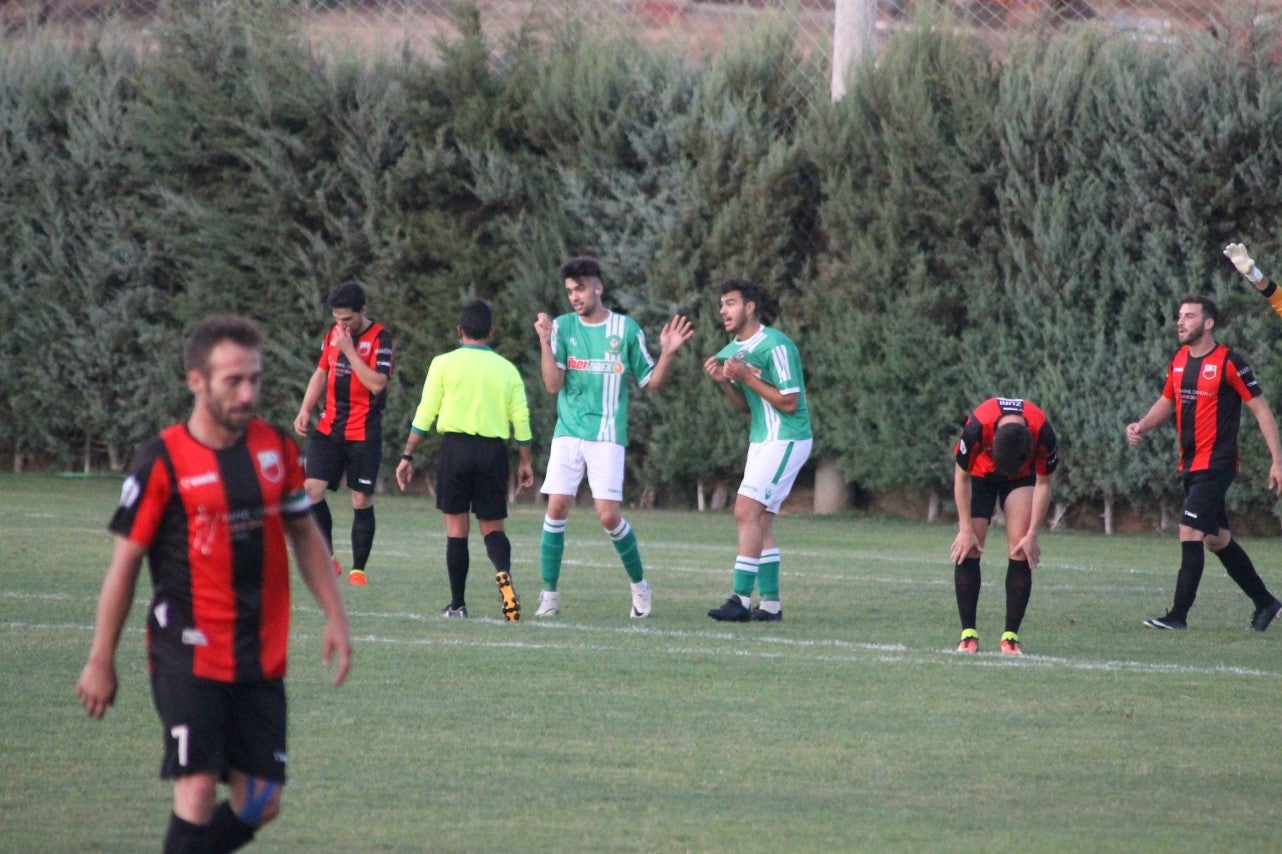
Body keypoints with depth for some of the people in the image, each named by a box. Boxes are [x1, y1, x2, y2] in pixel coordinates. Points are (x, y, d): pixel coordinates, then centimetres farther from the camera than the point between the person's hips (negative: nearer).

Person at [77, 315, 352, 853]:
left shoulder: (277, 449, 6)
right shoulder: (162, 461, -8)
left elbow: (304, 533, 19)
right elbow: (125, 563, -3)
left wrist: (334, 616, 13)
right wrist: (101, 662, -1)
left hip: (262, 659, 5)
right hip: (188, 659, -5)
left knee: (259, 804, 3)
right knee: (198, 789, -14)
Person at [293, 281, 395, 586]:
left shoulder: (379, 338, -10)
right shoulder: (333, 334, 9)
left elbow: (377, 384, -21)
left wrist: (349, 349, -22)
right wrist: (305, 409, 8)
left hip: (364, 433, -5)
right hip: (329, 427, 5)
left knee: (362, 500, -1)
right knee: (311, 488, -7)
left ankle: (358, 568, 8)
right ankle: (327, 558, 6)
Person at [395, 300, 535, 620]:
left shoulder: (444, 364, 0)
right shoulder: (506, 369, 7)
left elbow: (425, 414, -2)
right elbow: (521, 420, 5)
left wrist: (407, 456, 3)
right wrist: (525, 462, 15)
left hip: (456, 446, -2)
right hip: (493, 450, 2)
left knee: (456, 528, 6)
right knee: (492, 527, 8)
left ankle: (457, 603, 6)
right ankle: (503, 572, -25)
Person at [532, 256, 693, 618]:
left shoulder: (626, 329, 1)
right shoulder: (563, 327, 3)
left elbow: (651, 383, 7)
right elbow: (553, 385, -6)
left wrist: (668, 353, -10)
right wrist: (545, 342, -16)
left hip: (607, 436, -2)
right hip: (568, 434, 2)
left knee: (608, 515, -9)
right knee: (557, 506, -9)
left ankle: (639, 584, 13)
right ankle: (549, 594, 0)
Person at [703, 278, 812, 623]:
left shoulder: (775, 346, -17)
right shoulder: (731, 352, 11)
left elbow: (789, 402, -19)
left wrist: (746, 376, -20)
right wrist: (723, 382, -1)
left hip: (786, 440, -9)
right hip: (762, 440, 9)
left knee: (746, 511, -17)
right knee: (760, 520, 7)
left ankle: (741, 599, -19)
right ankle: (770, 603, 11)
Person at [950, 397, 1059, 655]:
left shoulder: (1043, 434, -35)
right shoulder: (977, 428, -38)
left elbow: (1043, 483, -17)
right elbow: (961, 478, -20)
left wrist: (1032, 535, -17)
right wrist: (966, 529, -19)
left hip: (1023, 476, 0)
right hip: (979, 472, 0)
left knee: (1021, 551, -13)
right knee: (967, 550, -11)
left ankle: (1011, 636, -8)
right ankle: (968, 634, -5)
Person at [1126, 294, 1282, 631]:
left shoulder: (1228, 363, -12)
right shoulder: (1180, 360, 9)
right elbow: (1167, 401, 23)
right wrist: (1142, 426, 4)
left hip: (1216, 464, -8)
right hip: (1191, 464, 8)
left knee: (1190, 532, -14)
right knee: (1217, 539, 14)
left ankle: (1179, 615, -12)